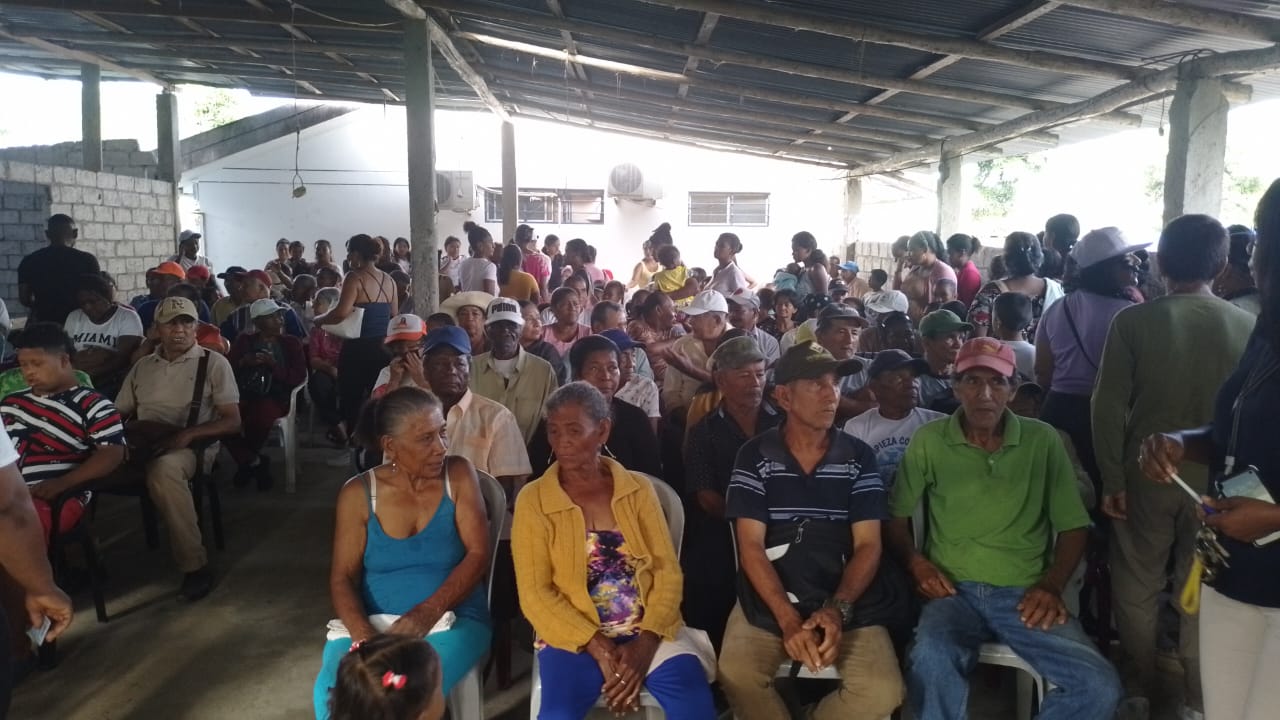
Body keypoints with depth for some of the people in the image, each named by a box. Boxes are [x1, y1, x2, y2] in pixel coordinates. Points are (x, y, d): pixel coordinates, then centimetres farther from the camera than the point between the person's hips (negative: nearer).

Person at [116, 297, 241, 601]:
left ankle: (195, 565, -28)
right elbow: (119, 414, 19)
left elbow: (232, 422, -1)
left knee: (163, 469, -39)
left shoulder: (213, 363, 4)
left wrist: (188, 433, -16)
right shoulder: (142, 366, 18)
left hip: (191, 446, -4)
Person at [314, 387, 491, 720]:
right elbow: (342, 578, -2)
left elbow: (478, 555, -8)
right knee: (332, 693, -25)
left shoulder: (458, 474, -3)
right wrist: (363, 633, -21)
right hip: (372, 622, 2)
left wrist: (429, 611, -22)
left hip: (452, 619, -2)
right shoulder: (359, 493, 0)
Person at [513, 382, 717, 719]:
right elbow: (534, 593, -6)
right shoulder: (532, 500, -2)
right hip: (575, 636, -1)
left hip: (648, 631, 1)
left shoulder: (638, 488, 4)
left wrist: (644, 642, -14)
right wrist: (599, 648, -15)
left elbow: (668, 571, 1)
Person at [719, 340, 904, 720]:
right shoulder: (754, 456, -3)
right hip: (769, 597, -1)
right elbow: (751, 546, -8)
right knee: (737, 676, -27)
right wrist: (788, 618, -20)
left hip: (845, 597, 2)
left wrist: (837, 609, -19)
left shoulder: (859, 457, 1)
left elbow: (868, 545, -2)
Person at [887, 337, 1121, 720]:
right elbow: (896, 517, 10)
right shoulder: (928, 441, 4)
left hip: (1024, 593, 2)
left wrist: (1051, 586, -4)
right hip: (955, 590, -2)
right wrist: (916, 562, -8)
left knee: (1100, 686, -21)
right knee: (930, 666, -34)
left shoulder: (1043, 440, 6)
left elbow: (1073, 526, 10)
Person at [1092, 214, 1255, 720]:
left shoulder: (1134, 320, -11)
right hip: (1218, 479, 2)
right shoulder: (1249, 326, -6)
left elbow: (1109, 405, -12)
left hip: (1146, 475, -1)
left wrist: (1112, 479, -4)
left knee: (1137, 589, 14)